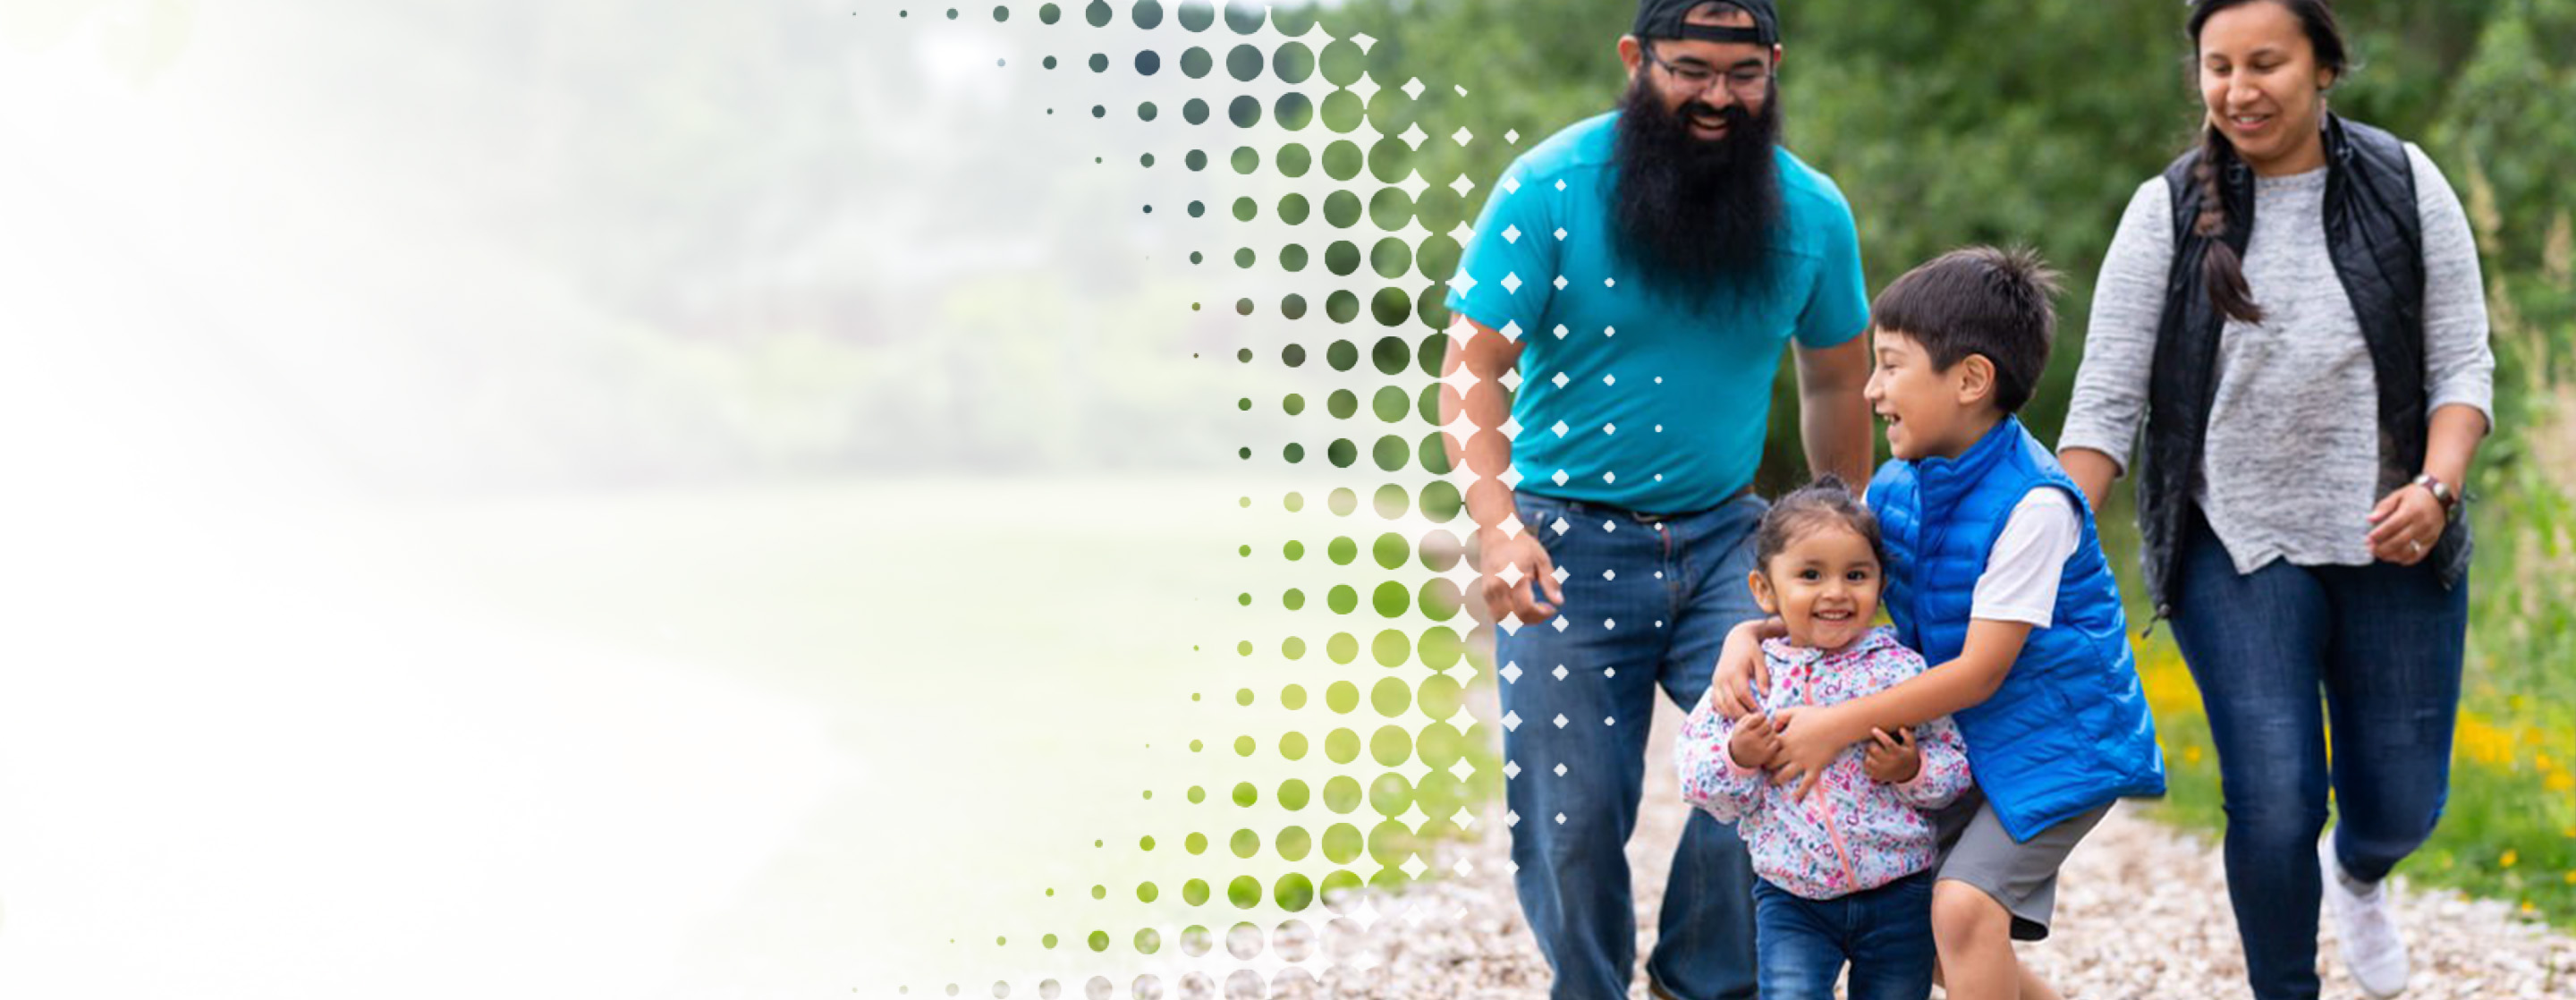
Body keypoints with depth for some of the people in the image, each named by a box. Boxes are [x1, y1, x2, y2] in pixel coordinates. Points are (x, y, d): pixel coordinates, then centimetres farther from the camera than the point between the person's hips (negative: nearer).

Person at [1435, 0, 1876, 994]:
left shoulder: (1812, 213, -1)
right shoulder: (1549, 189, -11)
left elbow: (1836, 383, 13)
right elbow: (1473, 371, -14)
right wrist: (1496, 522, -28)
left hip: (1723, 537, 2)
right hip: (1568, 546, -2)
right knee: (1573, 814, -1)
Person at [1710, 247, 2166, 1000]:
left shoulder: (2032, 505, -24)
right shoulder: (1897, 487, -1)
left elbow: (1980, 672, -24)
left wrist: (1842, 725, -25)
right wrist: (1749, 635, -14)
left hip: (2055, 741, -8)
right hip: (1963, 740, 8)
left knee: (1963, 902, -23)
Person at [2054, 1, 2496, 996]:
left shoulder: (2405, 187, -1)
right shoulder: (2167, 214, -3)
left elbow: (2463, 365, 1)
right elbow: (2106, 404, -4)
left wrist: (2437, 488, -17)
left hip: (2391, 545, 1)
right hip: (2239, 548, -1)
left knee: (2401, 806, 9)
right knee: (2272, 803, -13)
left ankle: (2357, 875, 47)